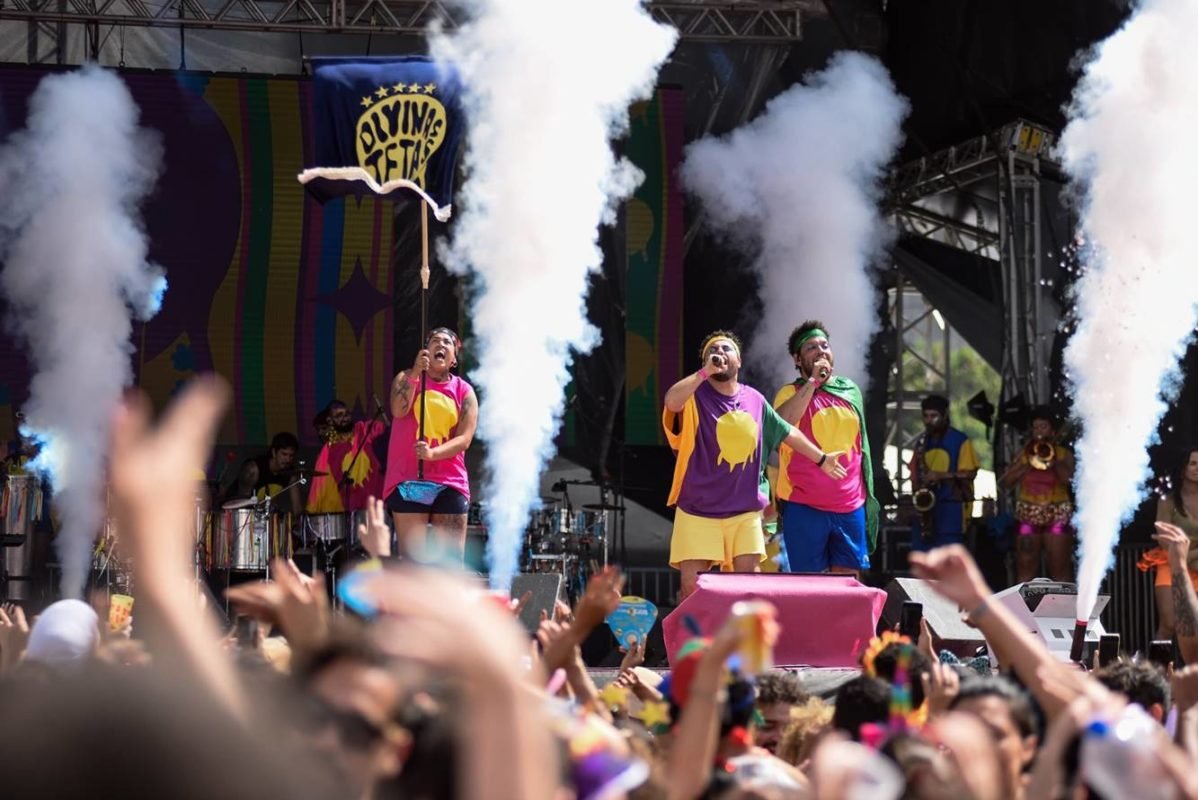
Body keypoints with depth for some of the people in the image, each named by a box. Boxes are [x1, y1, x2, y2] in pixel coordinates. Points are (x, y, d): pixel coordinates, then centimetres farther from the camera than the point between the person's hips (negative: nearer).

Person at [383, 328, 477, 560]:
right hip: (408, 480, -1)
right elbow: (398, 410, -14)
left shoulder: (464, 392, 7)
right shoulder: (407, 378, 6)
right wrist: (415, 374, -27)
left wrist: (432, 453, -21)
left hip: (450, 485, 1)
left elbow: (464, 439, -4)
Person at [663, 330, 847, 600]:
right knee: (692, 586, -6)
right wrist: (705, 372, -30)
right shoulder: (695, 396, -6)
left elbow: (787, 432, 21)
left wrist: (821, 459, 26)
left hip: (745, 511, 4)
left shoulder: (754, 400, 8)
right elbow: (671, 401, -30)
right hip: (698, 510, -4)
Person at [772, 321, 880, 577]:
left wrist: (868, 496, 17)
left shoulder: (851, 391, 13)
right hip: (805, 506, -4)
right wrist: (812, 382, -20)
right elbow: (782, 423, -24)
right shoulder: (791, 393, 0)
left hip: (850, 505, 4)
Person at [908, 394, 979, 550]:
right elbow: (915, 472, 16)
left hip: (950, 508, -5)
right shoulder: (922, 441, 14)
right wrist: (918, 489, -4)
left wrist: (941, 476, -19)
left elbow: (970, 473, -8)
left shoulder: (960, 440, -3)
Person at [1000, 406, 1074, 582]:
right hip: (1028, 517, 2)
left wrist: (1052, 460, -12)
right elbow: (1006, 481, 1)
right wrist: (1027, 464, -8)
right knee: (1025, 569, 0)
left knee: (1060, 569, -5)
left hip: (1057, 517, -2)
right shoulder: (1025, 453, 11)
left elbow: (1069, 479, -14)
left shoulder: (1063, 454, 4)